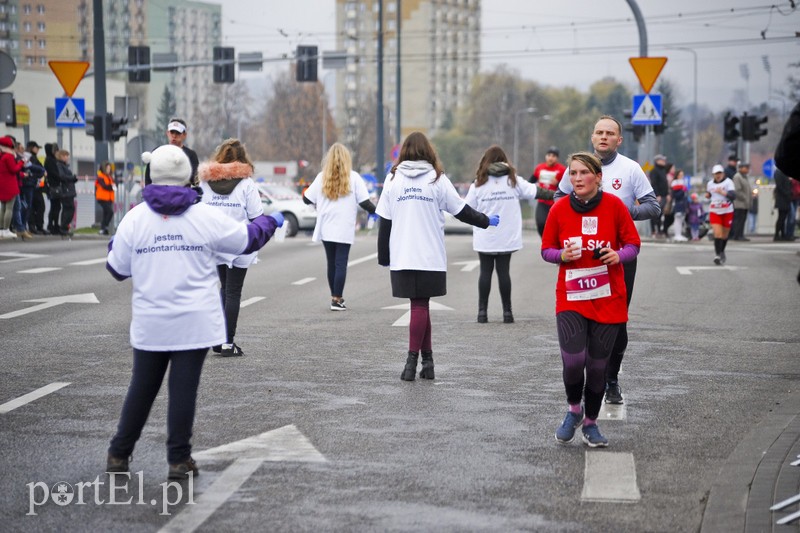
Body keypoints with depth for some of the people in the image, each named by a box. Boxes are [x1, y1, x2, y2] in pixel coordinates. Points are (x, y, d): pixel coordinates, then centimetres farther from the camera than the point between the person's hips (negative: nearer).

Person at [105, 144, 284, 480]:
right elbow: (248, 238, 8)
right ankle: (179, 460, 8)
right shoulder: (206, 217, -6)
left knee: (142, 388, 14)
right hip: (194, 323, -2)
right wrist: (271, 221, 29)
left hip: (149, 324, 2)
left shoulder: (134, 219, -4)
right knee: (184, 389, 4)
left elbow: (118, 269, 5)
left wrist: (114, 245, 27)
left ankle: (119, 455, 20)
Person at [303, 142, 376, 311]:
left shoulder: (322, 177, 4)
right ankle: (337, 300, -5)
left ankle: (336, 296, 20)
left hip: (326, 229, 3)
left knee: (332, 264, 12)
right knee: (341, 264, -2)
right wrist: (376, 211, 11)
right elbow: (364, 202, -7)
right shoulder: (353, 177, -3)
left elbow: (307, 199, 5)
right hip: (344, 230, -3)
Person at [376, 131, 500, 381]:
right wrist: (487, 221, 22)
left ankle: (427, 359, 5)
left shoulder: (393, 179, 5)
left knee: (419, 305, 7)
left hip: (401, 257, 2)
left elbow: (384, 222, 6)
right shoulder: (437, 179, 0)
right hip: (430, 257, -2)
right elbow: (461, 210, 6)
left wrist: (383, 256, 12)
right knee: (421, 305, 1)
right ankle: (412, 359, -4)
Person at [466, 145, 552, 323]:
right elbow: (536, 192, 1)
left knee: (485, 271, 7)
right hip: (507, 237, 1)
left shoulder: (478, 184, -3)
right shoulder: (513, 181, 1)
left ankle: (482, 311, 4)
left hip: (485, 239, -1)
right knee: (503, 271, 6)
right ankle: (507, 311, 5)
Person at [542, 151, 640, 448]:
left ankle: (590, 423, 26)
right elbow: (546, 250, 7)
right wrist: (562, 255, -15)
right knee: (573, 360, -16)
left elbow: (633, 244, 3)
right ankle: (574, 410, 14)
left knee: (598, 365, 6)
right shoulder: (559, 209, -1)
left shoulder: (614, 206, -4)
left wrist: (618, 255, -18)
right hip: (570, 298, 0)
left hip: (609, 300, 0)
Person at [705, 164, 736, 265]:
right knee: (717, 234, -15)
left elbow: (733, 195, -22)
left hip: (727, 212, -2)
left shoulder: (728, 182, -8)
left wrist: (723, 192, -37)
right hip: (714, 212, 2)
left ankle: (722, 251, 35)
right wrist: (707, 194, 5)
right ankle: (718, 255, -17)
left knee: (725, 235, 12)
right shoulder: (710, 184, 7)